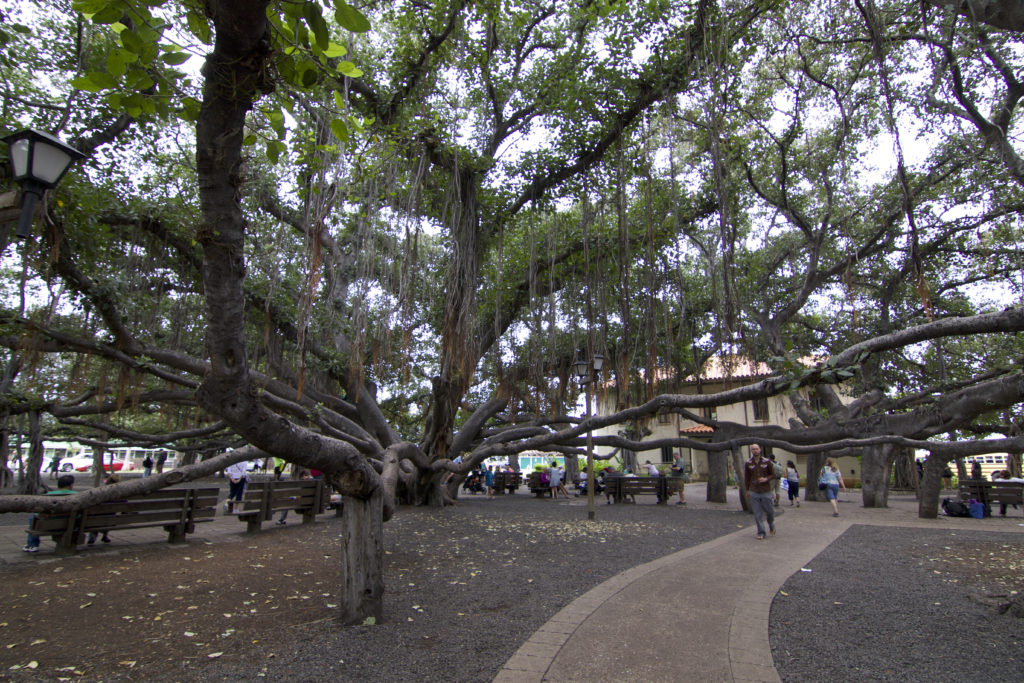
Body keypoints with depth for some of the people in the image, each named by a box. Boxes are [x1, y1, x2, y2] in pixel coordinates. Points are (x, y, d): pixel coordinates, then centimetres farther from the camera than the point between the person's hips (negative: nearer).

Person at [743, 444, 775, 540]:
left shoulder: (767, 462, -1)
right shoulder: (748, 463, 1)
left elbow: (773, 474, 6)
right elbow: (746, 478, 8)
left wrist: (766, 479, -14)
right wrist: (747, 490, 7)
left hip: (766, 491, 0)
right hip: (754, 492, 0)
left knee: (770, 511, 9)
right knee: (757, 514, 1)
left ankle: (771, 526, 39)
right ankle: (761, 533, 10)